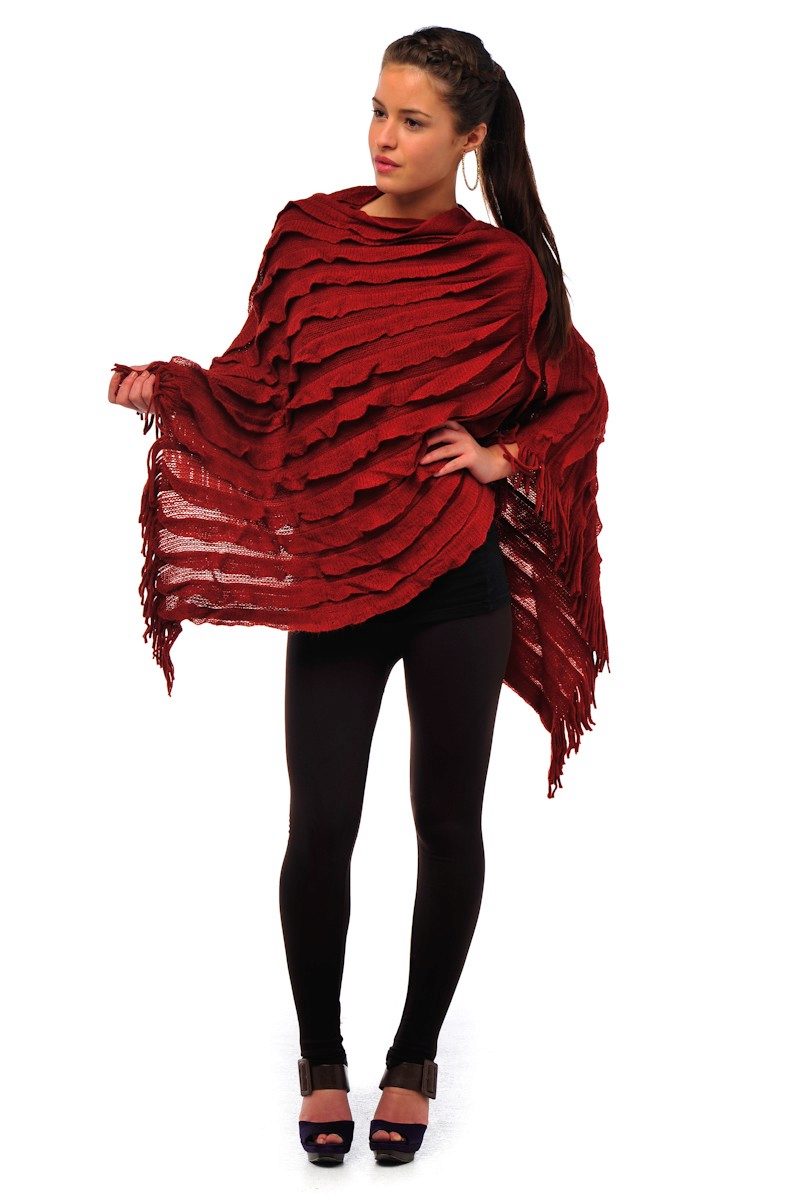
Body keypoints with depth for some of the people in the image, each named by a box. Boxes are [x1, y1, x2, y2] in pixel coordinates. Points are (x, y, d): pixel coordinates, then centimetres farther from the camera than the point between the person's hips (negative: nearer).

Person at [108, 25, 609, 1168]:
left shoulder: (506, 267, 0)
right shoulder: (311, 233, 2)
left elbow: (582, 396, 12)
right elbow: (253, 384, 2)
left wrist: (505, 457, -4)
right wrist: (161, 388, -16)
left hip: (458, 574, 0)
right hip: (332, 572, 0)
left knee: (449, 822, 8)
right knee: (319, 830, -3)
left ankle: (416, 1055, 28)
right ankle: (321, 1055, 21)